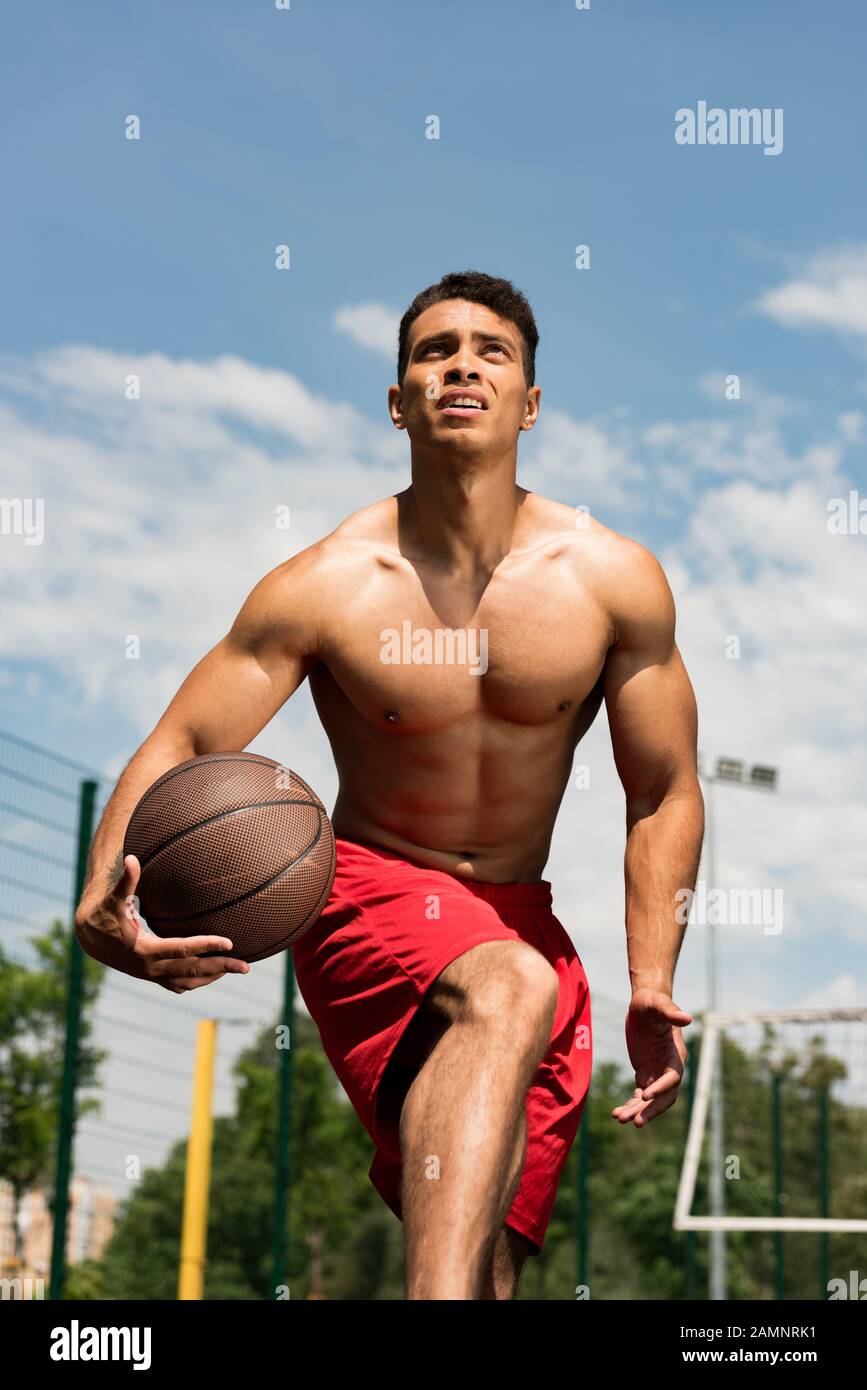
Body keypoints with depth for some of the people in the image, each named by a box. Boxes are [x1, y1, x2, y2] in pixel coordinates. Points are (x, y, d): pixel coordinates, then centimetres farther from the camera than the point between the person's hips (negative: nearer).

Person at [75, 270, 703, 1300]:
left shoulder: (614, 580, -6)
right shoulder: (324, 586, -11)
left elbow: (664, 794, 2)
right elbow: (179, 746, -12)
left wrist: (652, 984, -10)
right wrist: (104, 903, -32)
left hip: (522, 920, 3)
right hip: (368, 898, -3)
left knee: (492, 1261, -3)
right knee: (505, 991, -38)